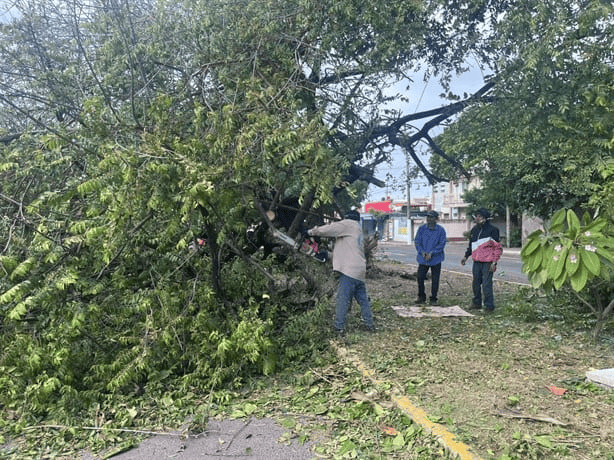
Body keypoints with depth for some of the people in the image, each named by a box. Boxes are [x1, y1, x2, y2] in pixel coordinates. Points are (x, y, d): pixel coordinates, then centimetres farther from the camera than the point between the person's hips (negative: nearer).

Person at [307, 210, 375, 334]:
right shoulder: (358, 231, 26)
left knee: (343, 299, -3)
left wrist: (312, 232, 1)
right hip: (360, 271, 9)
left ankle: (339, 326, 1)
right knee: (362, 299, 14)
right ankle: (369, 324, 19)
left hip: (349, 270, -9)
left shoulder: (349, 224, -1)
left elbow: (331, 228, -8)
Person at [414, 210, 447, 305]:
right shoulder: (421, 228, 3)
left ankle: (433, 299, 17)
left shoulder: (440, 230, -3)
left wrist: (431, 253, -16)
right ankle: (421, 297, 20)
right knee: (420, 277, 1)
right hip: (423, 258, 2)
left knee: (435, 279, 3)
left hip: (436, 259, -2)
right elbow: (417, 241, 1)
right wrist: (422, 252, -14)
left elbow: (442, 244, -7)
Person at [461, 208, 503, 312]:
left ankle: (489, 305, 4)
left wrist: (494, 262, -13)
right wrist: (466, 256, 17)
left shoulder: (492, 230, -8)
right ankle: (477, 303, 24)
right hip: (476, 262, 7)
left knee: (486, 285, -7)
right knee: (476, 283, 12)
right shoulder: (474, 230, 12)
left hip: (487, 263, -6)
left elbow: (498, 248, -7)